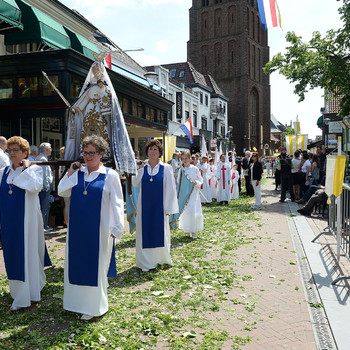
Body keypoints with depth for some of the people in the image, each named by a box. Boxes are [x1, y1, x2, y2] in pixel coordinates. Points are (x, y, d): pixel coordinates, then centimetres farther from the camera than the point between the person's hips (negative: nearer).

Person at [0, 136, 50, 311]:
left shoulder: (34, 169, -6)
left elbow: (35, 187, -25)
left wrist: (27, 168, -16)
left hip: (26, 219, -5)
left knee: (27, 254, 1)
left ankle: (24, 297, 10)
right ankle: (17, 289, 32)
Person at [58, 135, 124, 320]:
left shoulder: (110, 175, -6)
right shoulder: (77, 173, 6)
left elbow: (117, 203, -6)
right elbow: (62, 192, 4)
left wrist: (116, 228, -10)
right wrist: (70, 172, -3)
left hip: (98, 229, -4)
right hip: (77, 228, 4)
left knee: (95, 265, 7)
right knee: (77, 263, 13)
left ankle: (93, 306, 23)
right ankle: (78, 301, 31)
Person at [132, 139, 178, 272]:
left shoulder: (166, 168, -4)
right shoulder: (142, 168, 3)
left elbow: (170, 189, -4)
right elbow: (135, 184, 6)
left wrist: (168, 208, -7)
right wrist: (137, 171, -8)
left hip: (159, 205, -2)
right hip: (145, 205, 2)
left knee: (160, 231, 8)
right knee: (145, 232, 5)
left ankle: (162, 258, 29)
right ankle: (146, 262, 16)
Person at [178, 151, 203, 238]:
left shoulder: (195, 169, 1)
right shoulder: (180, 170, 7)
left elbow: (200, 179, 7)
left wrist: (196, 182, -13)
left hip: (193, 193, -2)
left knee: (193, 211, -9)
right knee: (185, 211, 0)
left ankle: (194, 231, 2)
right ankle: (187, 231, 14)